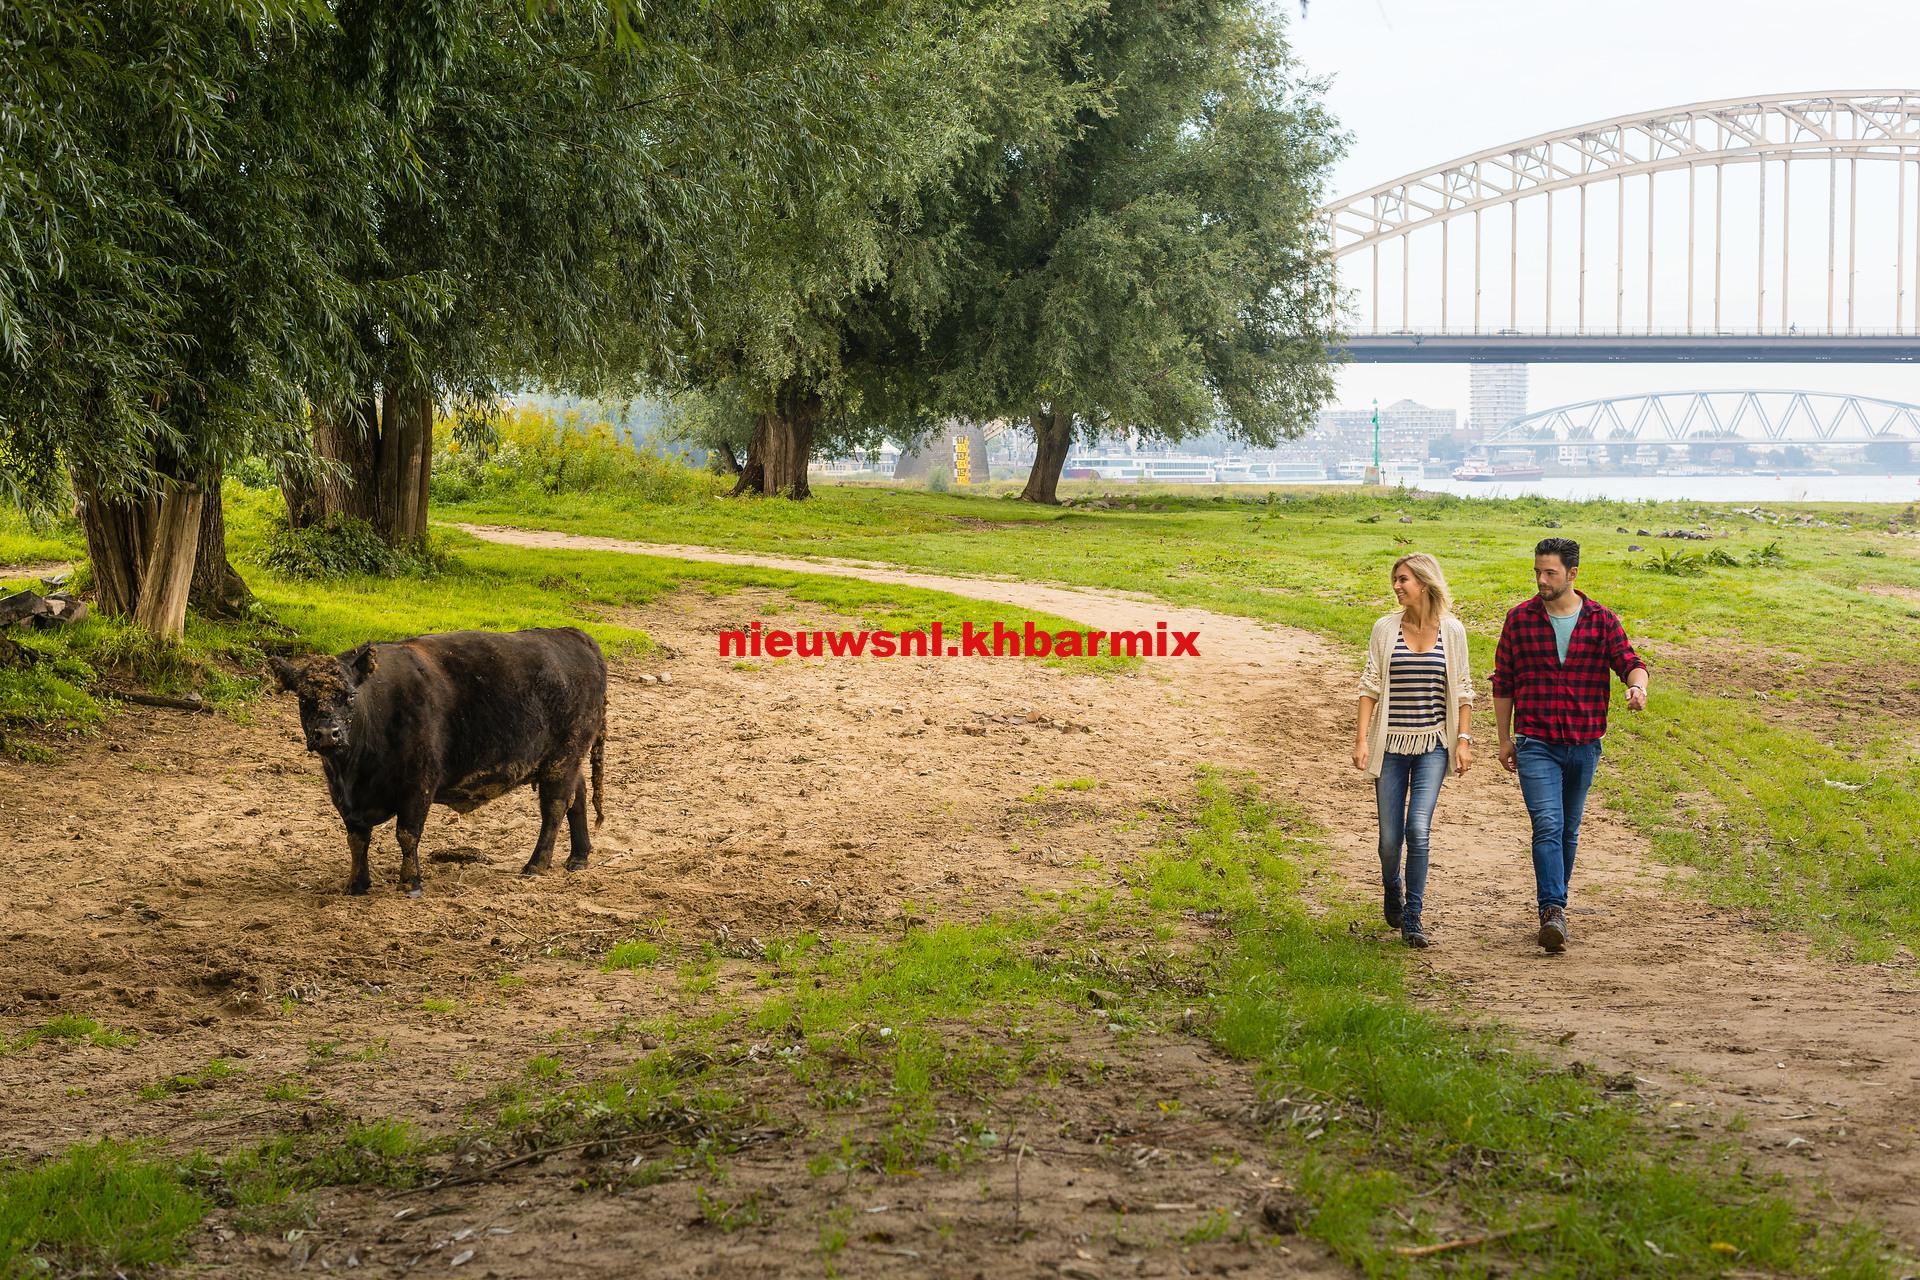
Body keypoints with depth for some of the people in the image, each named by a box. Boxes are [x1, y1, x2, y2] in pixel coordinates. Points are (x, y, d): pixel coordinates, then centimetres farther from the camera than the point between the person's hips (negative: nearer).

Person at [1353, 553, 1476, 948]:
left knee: (1419, 829, -15)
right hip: (1391, 744, 1)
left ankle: (1413, 919, -6)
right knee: (1390, 837, 3)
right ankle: (1392, 892, 35)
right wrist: (1361, 738, -6)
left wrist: (1464, 739, 0)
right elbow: (1370, 686, 1)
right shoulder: (1386, 628, 1)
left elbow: (1463, 690, 7)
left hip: (1432, 745, -1)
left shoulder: (1452, 631, 1)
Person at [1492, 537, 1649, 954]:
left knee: (1569, 830, 13)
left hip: (1584, 744, 2)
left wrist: (1637, 686, -29)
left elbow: (1629, 662, -4)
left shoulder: (1601, 620, 2)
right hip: (1536, 744, -2)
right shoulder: (1520, 619, 0)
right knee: (1548, 825, -16)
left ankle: (1553, 902, 26)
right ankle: (1552, 912, -23)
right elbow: (1503, 682, 8)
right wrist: (1505, 739, 8)